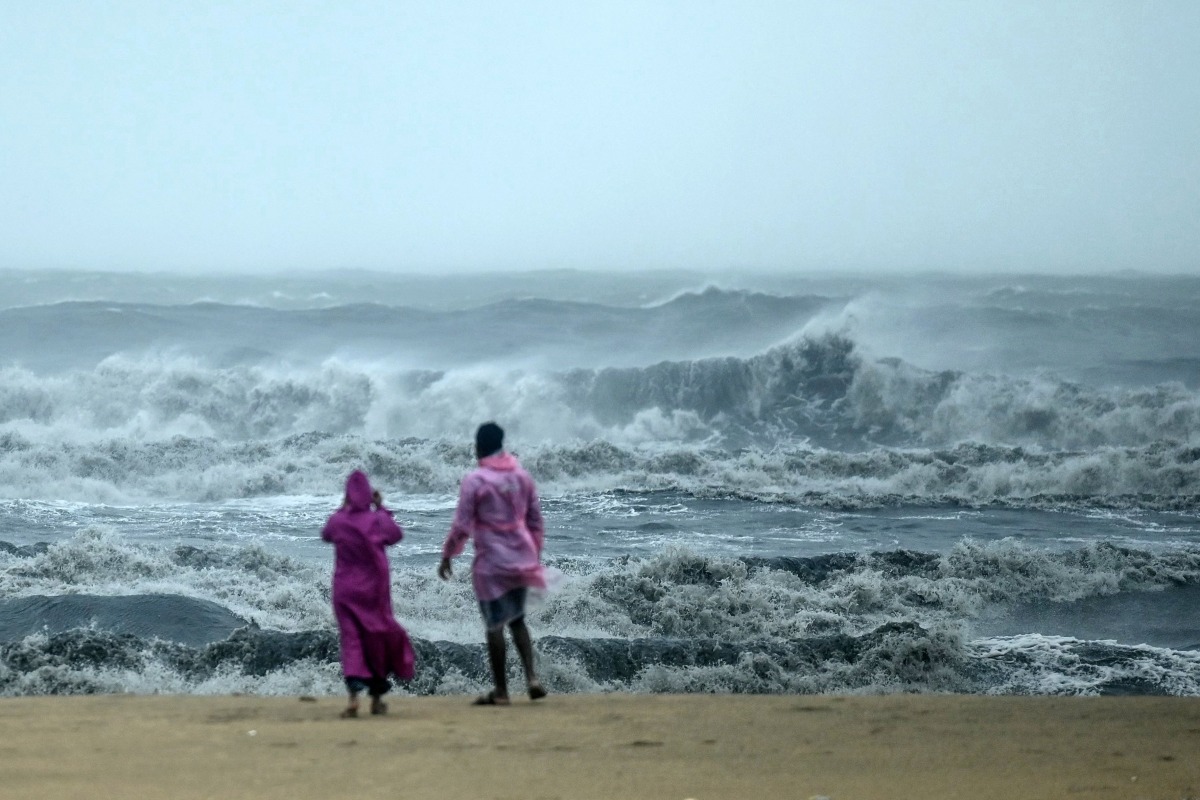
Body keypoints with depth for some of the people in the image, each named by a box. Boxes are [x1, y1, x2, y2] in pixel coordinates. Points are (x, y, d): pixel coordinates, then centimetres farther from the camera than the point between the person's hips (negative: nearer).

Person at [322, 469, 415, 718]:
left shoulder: (338, 521, -7)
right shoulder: (377, 520, -9)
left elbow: (326, 534, 16)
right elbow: (397, 535, 10)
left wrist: (342, 509, 17)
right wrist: (381, 507, 12)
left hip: (346, 590, 0)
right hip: (374, 589, 0)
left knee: (351, 640, -1)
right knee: (376, 639, 14)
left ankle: (353, 695, -22)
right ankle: (377, 698, 20)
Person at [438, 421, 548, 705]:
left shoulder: (474, 481, -11)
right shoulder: (522, 476, 6)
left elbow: (462, 526, -11)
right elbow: (536, 521, 11)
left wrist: (446, 556, 0)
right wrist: (535, 554, 23)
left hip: (491, 562, -5)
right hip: (521, 559, 5)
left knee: (495, 625, 2)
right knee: (517, 620, 17)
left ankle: (500, 691, 5)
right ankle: (532, 677, 2)